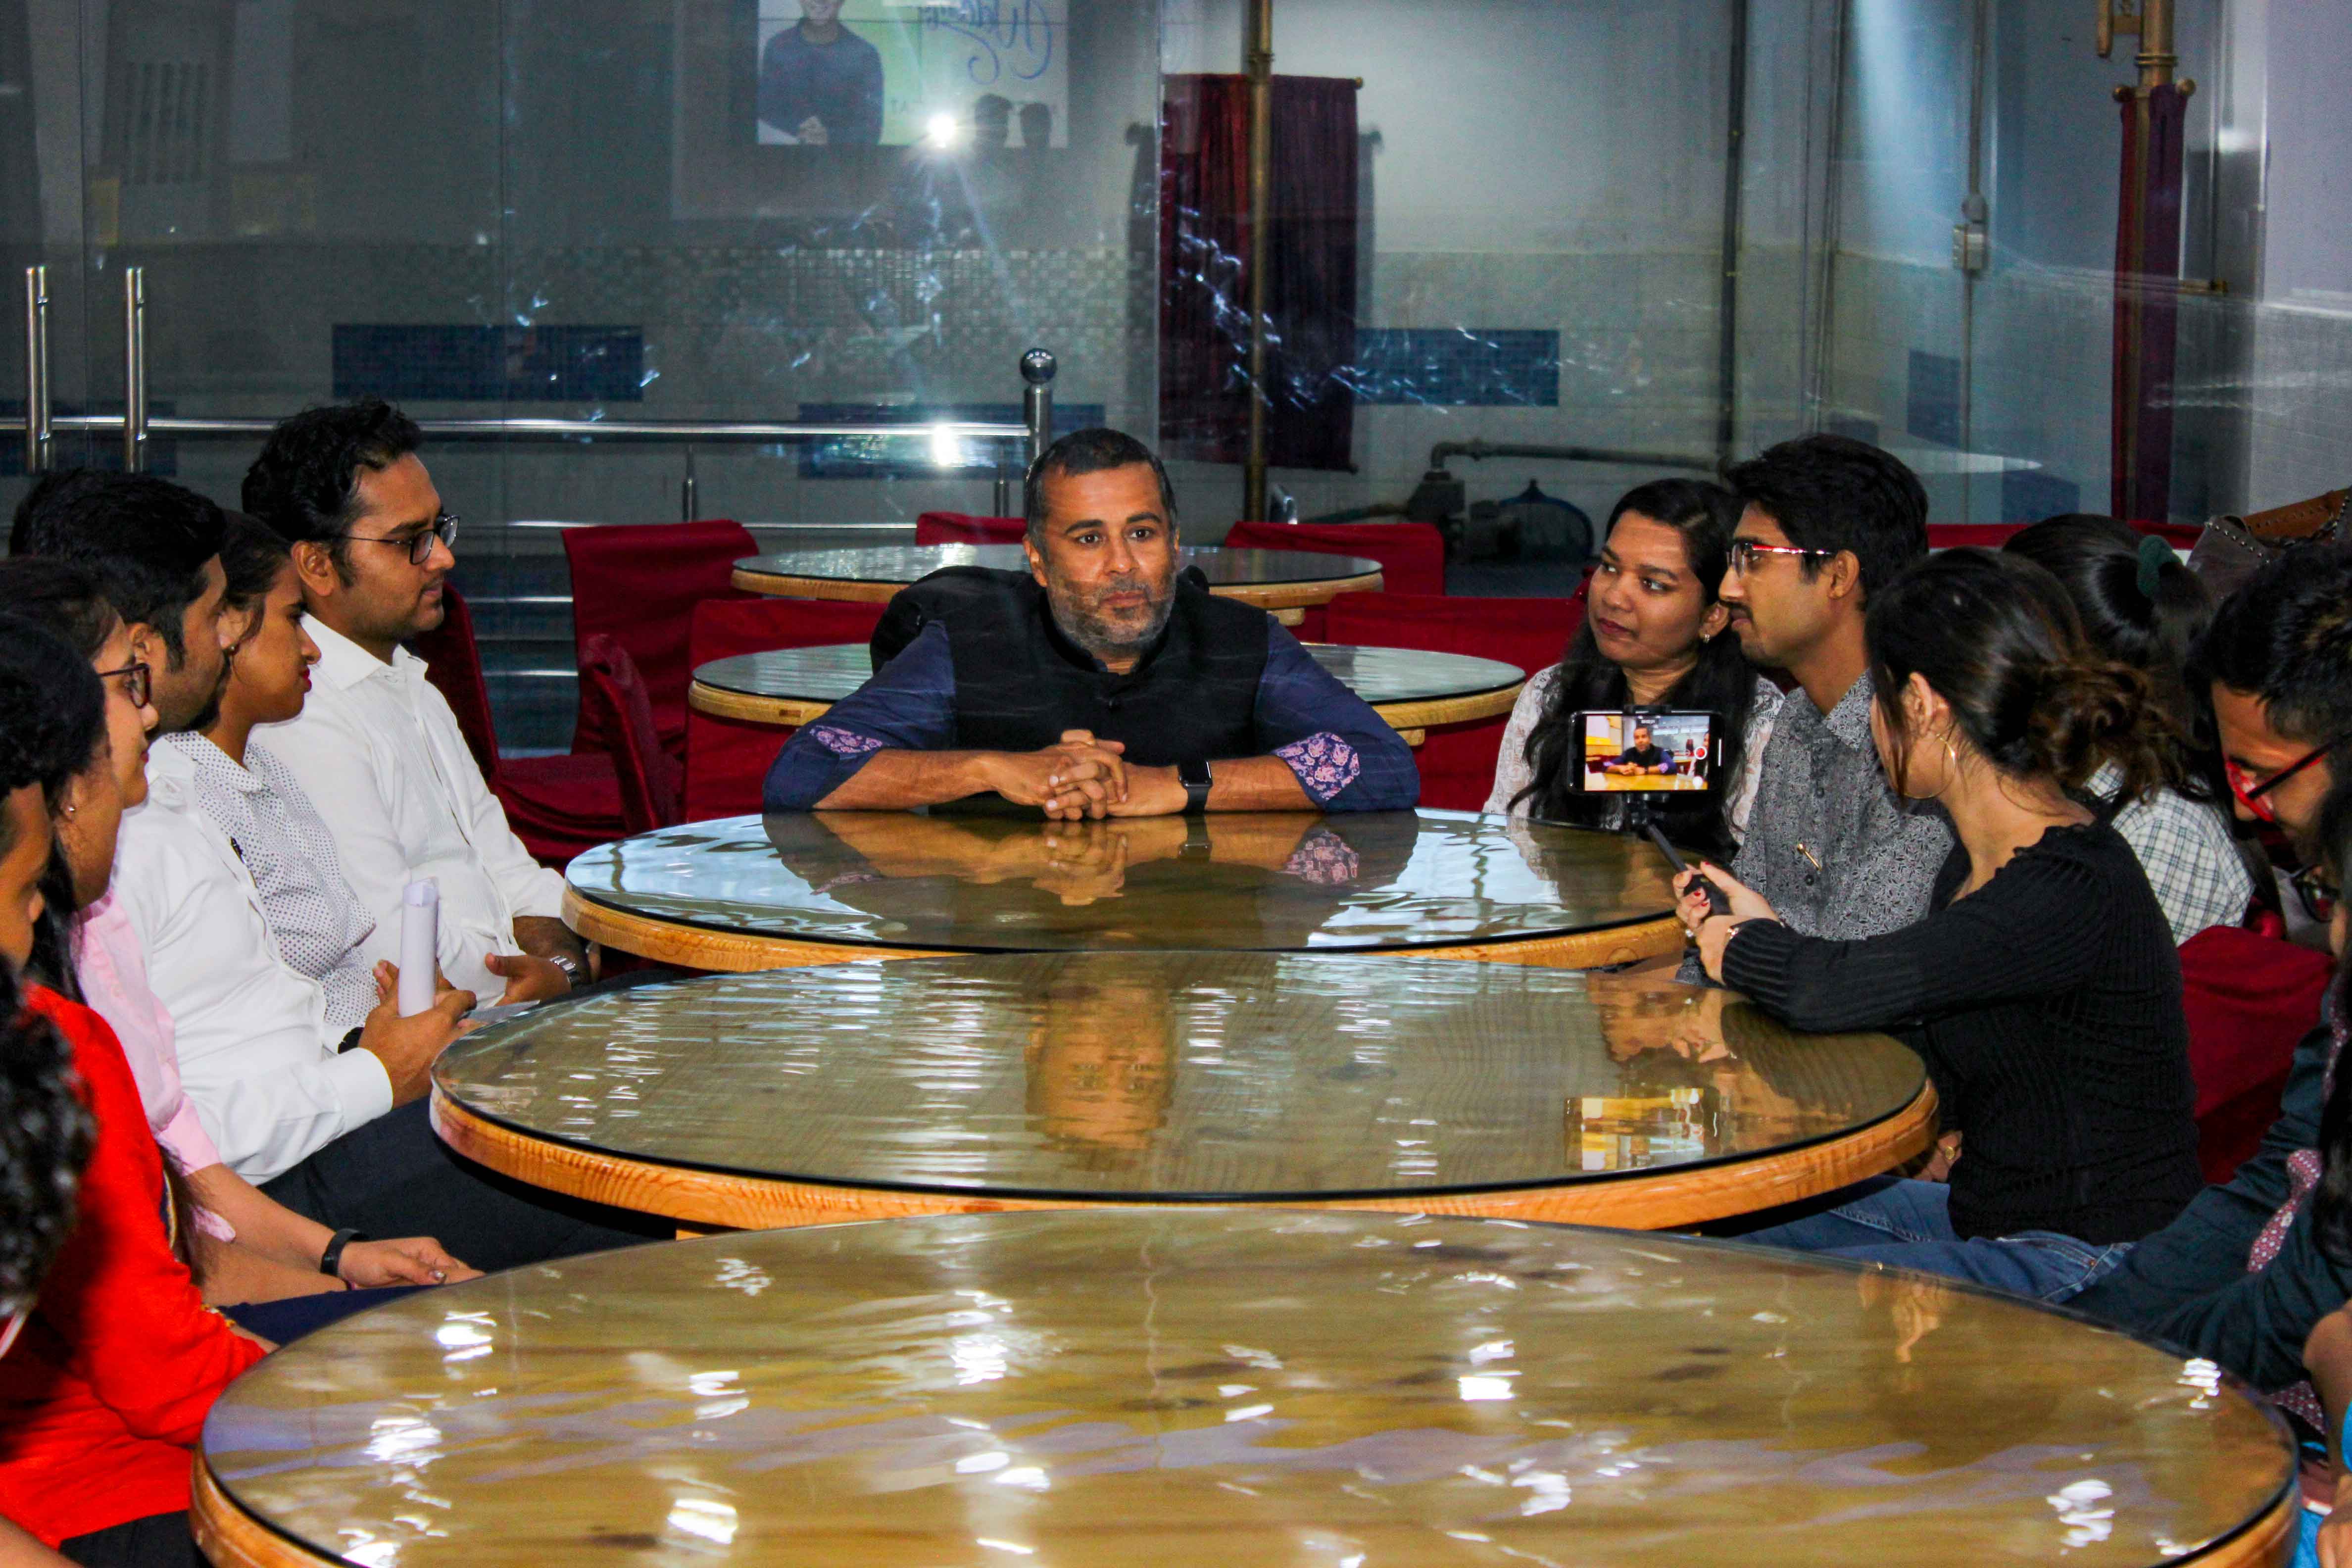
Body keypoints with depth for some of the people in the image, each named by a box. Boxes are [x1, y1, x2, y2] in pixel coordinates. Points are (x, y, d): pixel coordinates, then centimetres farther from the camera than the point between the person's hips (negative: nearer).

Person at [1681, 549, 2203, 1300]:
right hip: (1981, 1213, 10)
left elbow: (1831, 990, -32)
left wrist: (1741, 951, -8)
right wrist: (1768, 937, 12)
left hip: (2091, 1271, -9)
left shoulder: (2076, 894, -25)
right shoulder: (1975, 863, 6)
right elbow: (1937, 1091, 12)